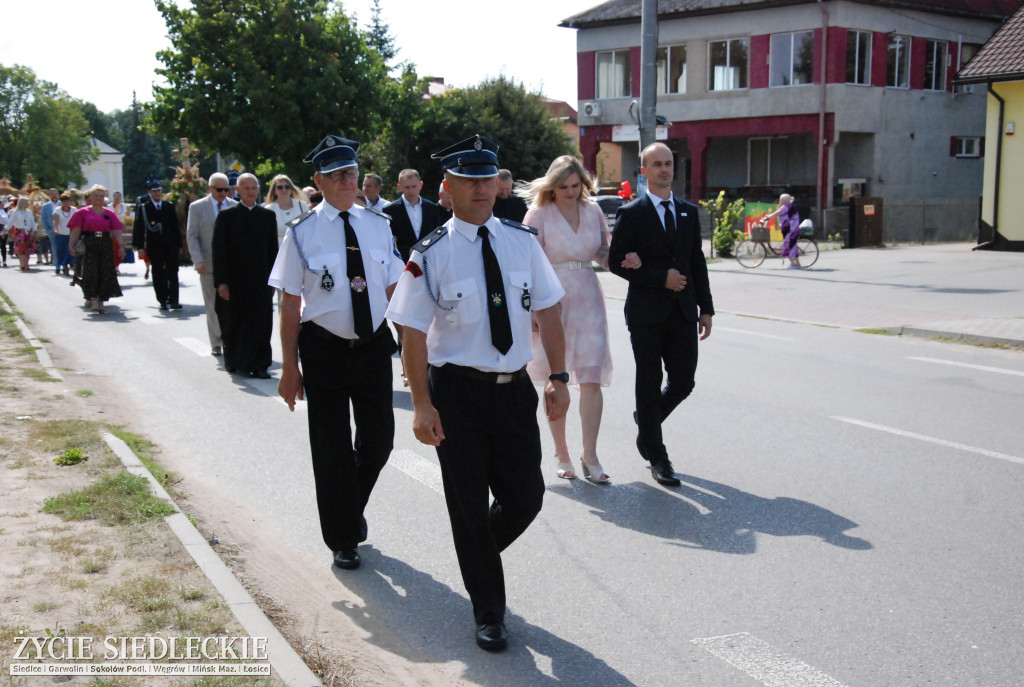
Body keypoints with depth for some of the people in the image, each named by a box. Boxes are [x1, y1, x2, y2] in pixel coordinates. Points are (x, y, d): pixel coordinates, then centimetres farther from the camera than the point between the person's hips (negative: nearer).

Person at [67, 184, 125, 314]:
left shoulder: (109, 214, 9)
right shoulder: (82, 212, 5)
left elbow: (116, 232, 4)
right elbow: (76, 231, 0)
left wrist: (121, 246, -9)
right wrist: (73, 246, -10)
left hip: (106, 246, 2)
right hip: (89, 246, -2)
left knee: (105, 274, 1)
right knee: (91, 274, -7)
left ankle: (101, 302, 12)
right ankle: (94, 303, -3)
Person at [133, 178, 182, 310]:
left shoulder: (169, 207, 10)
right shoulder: (143, 208, 2)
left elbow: (175, 226, 13)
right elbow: (138, 228, -1)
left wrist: (179, 245, 10)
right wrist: (140, 246, -8)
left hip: (170, 245, 2)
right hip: (154, 247, -1)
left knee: (173, 273, -5)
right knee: (158, 275, 4)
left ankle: (174, 300, -6)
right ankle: (163, 301, 10)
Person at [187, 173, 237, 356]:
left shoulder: (235, 207, 5)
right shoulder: (197, 207, 3)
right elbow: (191, 236, 0)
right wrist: (198, 261, -10)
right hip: (208, 265, -1)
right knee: (213, 306, 5)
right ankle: (216, 343, 13)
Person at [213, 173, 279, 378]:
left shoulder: (268, 215, 7)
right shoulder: (226, 216, 1)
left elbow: (273, 250, 9)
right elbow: (219, 251, -2)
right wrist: (221, 282, -8)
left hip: (261, 282, 1)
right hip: (235, 282, -1)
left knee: (261, 324, -1)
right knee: (234, 324, 8)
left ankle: (259, 365, 5)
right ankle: (233, 360, 25)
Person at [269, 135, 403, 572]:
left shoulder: (378, 225, 3)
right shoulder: (303, 234, -7)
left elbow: (394, 290, 8)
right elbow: (290, 304, -5)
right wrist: (289, 366, -6)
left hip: (374, 344, 3)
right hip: (324, 350, -3)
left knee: (379, 439, 9)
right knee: (332, 447, 8)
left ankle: (354, 507, 40)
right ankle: (342, 539, 25)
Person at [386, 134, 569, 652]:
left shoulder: (522, 241, 2)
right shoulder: (431, 255, -8)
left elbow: (547, 313, 5)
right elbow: (413, 334, -9)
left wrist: (558, 378, 0)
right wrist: (422, 404, -14)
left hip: (514, 386, 3)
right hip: (457, 390, -3)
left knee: (525, 497, 7)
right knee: (469, 503, 7)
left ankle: (478, 550, 41)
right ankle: (488, 612, 26)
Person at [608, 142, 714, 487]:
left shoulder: (689, 212, 11)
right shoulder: (631, 214, -4)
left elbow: (697, 263, 12)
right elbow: (617, 261, -9)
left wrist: (706, 308, 8)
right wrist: (661, 277, -15)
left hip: (683, 313, 4)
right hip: (647, 313, -4)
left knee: (683, 382, 4)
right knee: (649, 385, 5)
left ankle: (646, 420, 34)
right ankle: (656, 457, 18)